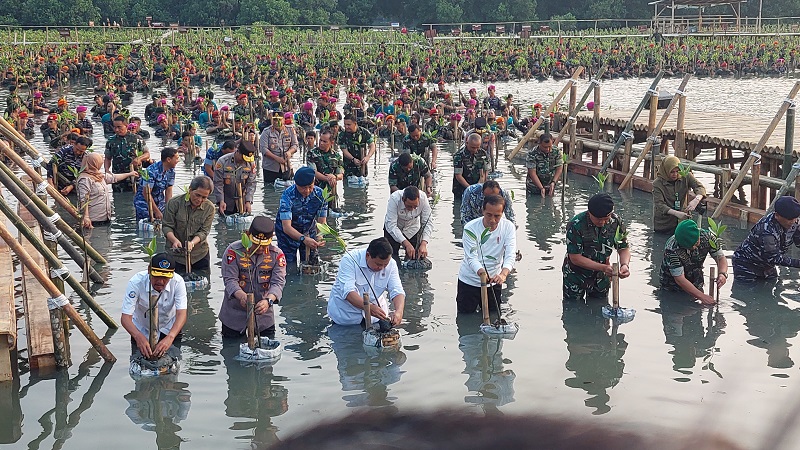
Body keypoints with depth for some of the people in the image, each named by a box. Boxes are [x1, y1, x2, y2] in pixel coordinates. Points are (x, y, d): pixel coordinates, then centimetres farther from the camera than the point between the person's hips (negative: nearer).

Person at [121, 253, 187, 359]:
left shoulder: (177, 282, -29)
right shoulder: (136, 282, -32)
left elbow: (181, 314, -34)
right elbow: (126, 317, -35)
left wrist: (170, 337, -53)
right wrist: (139, 337, -55)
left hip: (169, 329, 1)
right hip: (142, 331, 0)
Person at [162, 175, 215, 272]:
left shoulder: (209, 208, -7)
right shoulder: (174, 202, -11)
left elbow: (203, 232, -8)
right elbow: (166, 226, -7)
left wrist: (192, 243, -27)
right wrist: (175, 240, -26)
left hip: (200, 254, 1)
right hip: (176, 253, -1)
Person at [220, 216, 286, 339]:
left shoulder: (277, 255, -7)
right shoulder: (233, 251, -12)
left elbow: (278, 282, -15)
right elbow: (230, 279, -18)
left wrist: (268, 300, -37)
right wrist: (241, 296, -40)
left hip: (263, 315, 2)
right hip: (234, 314, -1)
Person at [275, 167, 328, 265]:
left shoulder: (320, 194, -20)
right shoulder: (288, 195, -30)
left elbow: (322, 222, -16)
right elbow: (286, 227, -34)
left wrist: (320, 237, -38)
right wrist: (303, 239, -51)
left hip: (309, 231, 3)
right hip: (287, 232, -3)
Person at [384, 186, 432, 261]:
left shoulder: (423, 199, -29)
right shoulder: (394, 199, -35)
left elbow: (428, 224, -24)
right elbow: (391, 225, -35)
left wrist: (424, 244, -39)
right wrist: (407, 244, -43)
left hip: (412, 230, 2)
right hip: (393, 229, -1)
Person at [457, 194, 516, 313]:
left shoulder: (508, 227, -14)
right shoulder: (470, 228, -21)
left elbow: (510, 255, -24)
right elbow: (472, 258, -26)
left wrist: (503, 274, -46)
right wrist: (481, 273, -49)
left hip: (494, 282, 2)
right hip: (469, 281, -2)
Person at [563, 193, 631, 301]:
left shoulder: (616, 222, -15)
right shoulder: (576, 225, -28)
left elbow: (624, 248, -4)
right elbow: (575, 258, -26)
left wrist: (625, 265, -27)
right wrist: (603, 267, -34)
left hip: (601, 277, 3)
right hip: (576, 276, -3)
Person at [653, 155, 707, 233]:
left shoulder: (686, 176, -5)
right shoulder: (657, 183, -14)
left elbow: (700, 187, -15)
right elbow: (659, 205, -22)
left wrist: (696, 200, -39)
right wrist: (676, 213, -38)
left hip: (683, 219, 2)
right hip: (664, 223, -2)